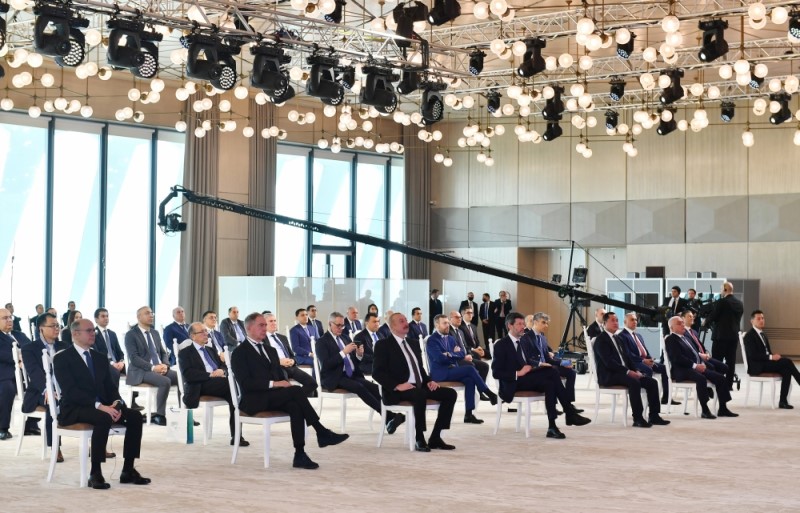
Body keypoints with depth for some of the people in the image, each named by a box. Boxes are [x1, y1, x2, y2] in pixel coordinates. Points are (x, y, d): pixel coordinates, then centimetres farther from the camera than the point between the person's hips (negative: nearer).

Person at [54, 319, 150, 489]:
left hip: (101, 406, 7)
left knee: (135, 416, -16)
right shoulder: (62, 358, -5)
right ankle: (95, 473, -31)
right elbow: (70, 391, -17)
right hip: (74, 409, -7)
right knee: (104, 419, -37)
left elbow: (109, 386, 14)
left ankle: (128, 470, -10)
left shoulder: (99, 358, 18)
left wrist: (116, 403, -10)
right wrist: (99, 406, -27)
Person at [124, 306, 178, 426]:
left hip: (160, 369, 7)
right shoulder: (131, 335, -3)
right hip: (141, 371, -7)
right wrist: (152, 367, -23)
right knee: (165, 382, -33)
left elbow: (163, 353, 17)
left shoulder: (155, 333, 19)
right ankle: (159, 416, -23)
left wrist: (165, 365, -6)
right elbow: (134, 358, -13)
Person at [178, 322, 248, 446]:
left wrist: (222, 371, -2)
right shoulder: (185, 352, 8)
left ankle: (236, 435, -31)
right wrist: (210, 375, -16)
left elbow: (223, 366, 23)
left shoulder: (211, 349, 28)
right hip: (200, 386, -6)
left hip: (220, 382, 6)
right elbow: (188, 374, -7)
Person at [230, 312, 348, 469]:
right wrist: (273, 384, -21)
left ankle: (300, 455, -33)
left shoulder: (270, 350, 24)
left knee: (295, 406, -29)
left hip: (274, 397, 7)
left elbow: (281, 377, 22)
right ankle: (322, 433, -24)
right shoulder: (239, 353, 0)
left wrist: (286, 384, -3)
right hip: (254, 401, -7)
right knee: (296, 391, -28)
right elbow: (245, 383, -13)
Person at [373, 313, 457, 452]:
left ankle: (435, 438, -8)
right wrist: (397, 385, -24)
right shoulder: (383, 345, -2)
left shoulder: (414, 342, 20)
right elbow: (377, 372, -11)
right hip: (398, 391, -8)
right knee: (420, 395, -38)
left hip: (419, 386, 8)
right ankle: (419, 439, -26)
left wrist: (429, 381, 5)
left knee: (450, 393, -10)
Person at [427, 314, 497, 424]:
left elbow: (462, 353, 8)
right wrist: (456, 355, -7)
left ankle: (468, 414, -24)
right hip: (441, 373, -7)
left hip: (453, 370, 7)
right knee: (470, 369, -25)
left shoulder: (451, 338, 18)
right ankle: (488, 393, -14)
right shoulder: (432, 340, -5)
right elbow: (440, 358, -18)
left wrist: (450, 354, -10)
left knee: (469, 380, -24)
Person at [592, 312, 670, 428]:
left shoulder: (617, 339, 23)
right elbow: (608, 362, -18)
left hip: (623, 373, 9)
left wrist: (635, 371, 2)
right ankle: (638, 419, -32)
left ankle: (654, 416, -6)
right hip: (608, 375, -9)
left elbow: (626, 358, 22)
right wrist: (627, 371, -23)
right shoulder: (601, 339, -7)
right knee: (634, 382, -35)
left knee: (652, 382, -6)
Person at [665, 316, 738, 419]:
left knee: (720, 377, -5)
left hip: (697, 367, 9)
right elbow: (678, 358, -16)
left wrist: (701, 364, 3)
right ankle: (705, 411, -32)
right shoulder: (670, 340, -3)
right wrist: (695, 366, -20)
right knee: (701, 378, -36)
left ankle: (722, 408, -2)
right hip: (682, 371, -9)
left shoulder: (685, 338, 24)